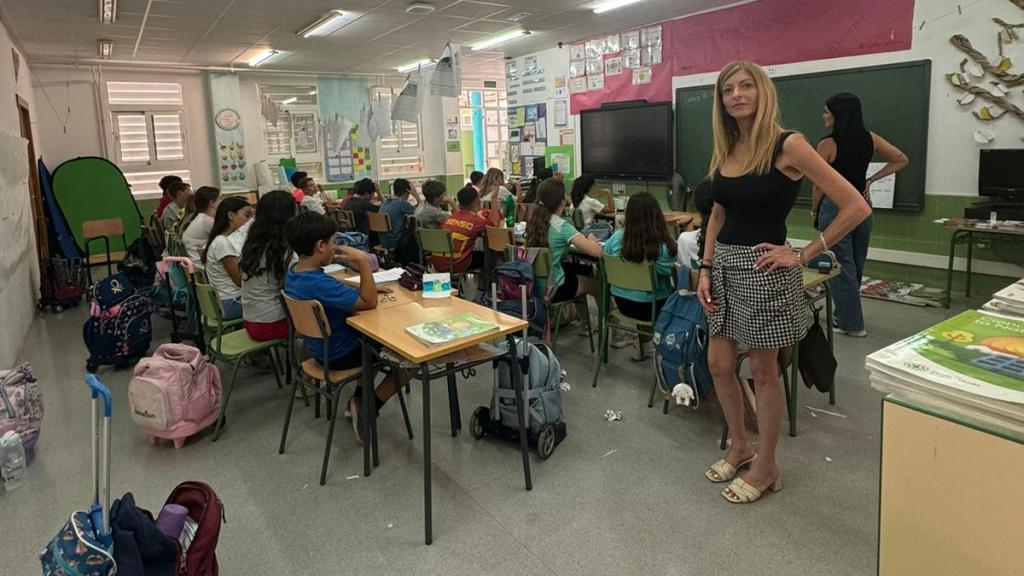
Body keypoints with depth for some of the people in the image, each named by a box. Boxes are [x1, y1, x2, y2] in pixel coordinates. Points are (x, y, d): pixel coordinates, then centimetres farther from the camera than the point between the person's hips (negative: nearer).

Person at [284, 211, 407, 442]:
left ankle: (359, 399, 27)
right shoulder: (319, 284, -33)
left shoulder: (293, 273, -3)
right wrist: (363, 262, -28)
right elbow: (369, 303, -28)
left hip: (320, 347, 9)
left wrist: (367, 289, 1)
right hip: (340, 356, -9)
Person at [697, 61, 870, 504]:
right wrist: (705, 268, 7)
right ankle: (739, 447, 34)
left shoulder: (787, 146, -12)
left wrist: (803, 255, -13)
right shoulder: (724, 151, 7)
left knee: (763, 370, 5)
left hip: (764, 269, -6)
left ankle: (765, 467, 24)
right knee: (719, 364, 12)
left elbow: (856, 207, -13)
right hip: (724, 265, 7)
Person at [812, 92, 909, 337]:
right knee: (856, 265, 16)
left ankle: (851, 323, 8)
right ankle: (845, 315, 29)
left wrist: (814, 211, 7)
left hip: (835, 207, -6)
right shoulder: (870, 138, 3)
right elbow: (902, 160, 9)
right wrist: (871, 179, 8)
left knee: (841, 267, 2)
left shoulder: (827, 144, -13)